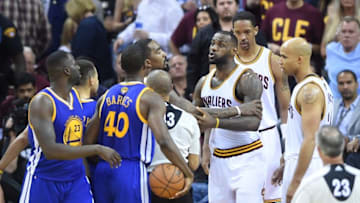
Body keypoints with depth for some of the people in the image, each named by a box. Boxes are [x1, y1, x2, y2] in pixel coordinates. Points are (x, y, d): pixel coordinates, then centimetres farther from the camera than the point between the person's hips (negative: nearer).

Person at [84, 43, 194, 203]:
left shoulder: (106, 96, 11)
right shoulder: (150, 98, -8)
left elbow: (88, 141, 12)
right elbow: (164, 142, -20)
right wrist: (188, 174, -12)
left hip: (102, 171, 6)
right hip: (132, 172, -6)